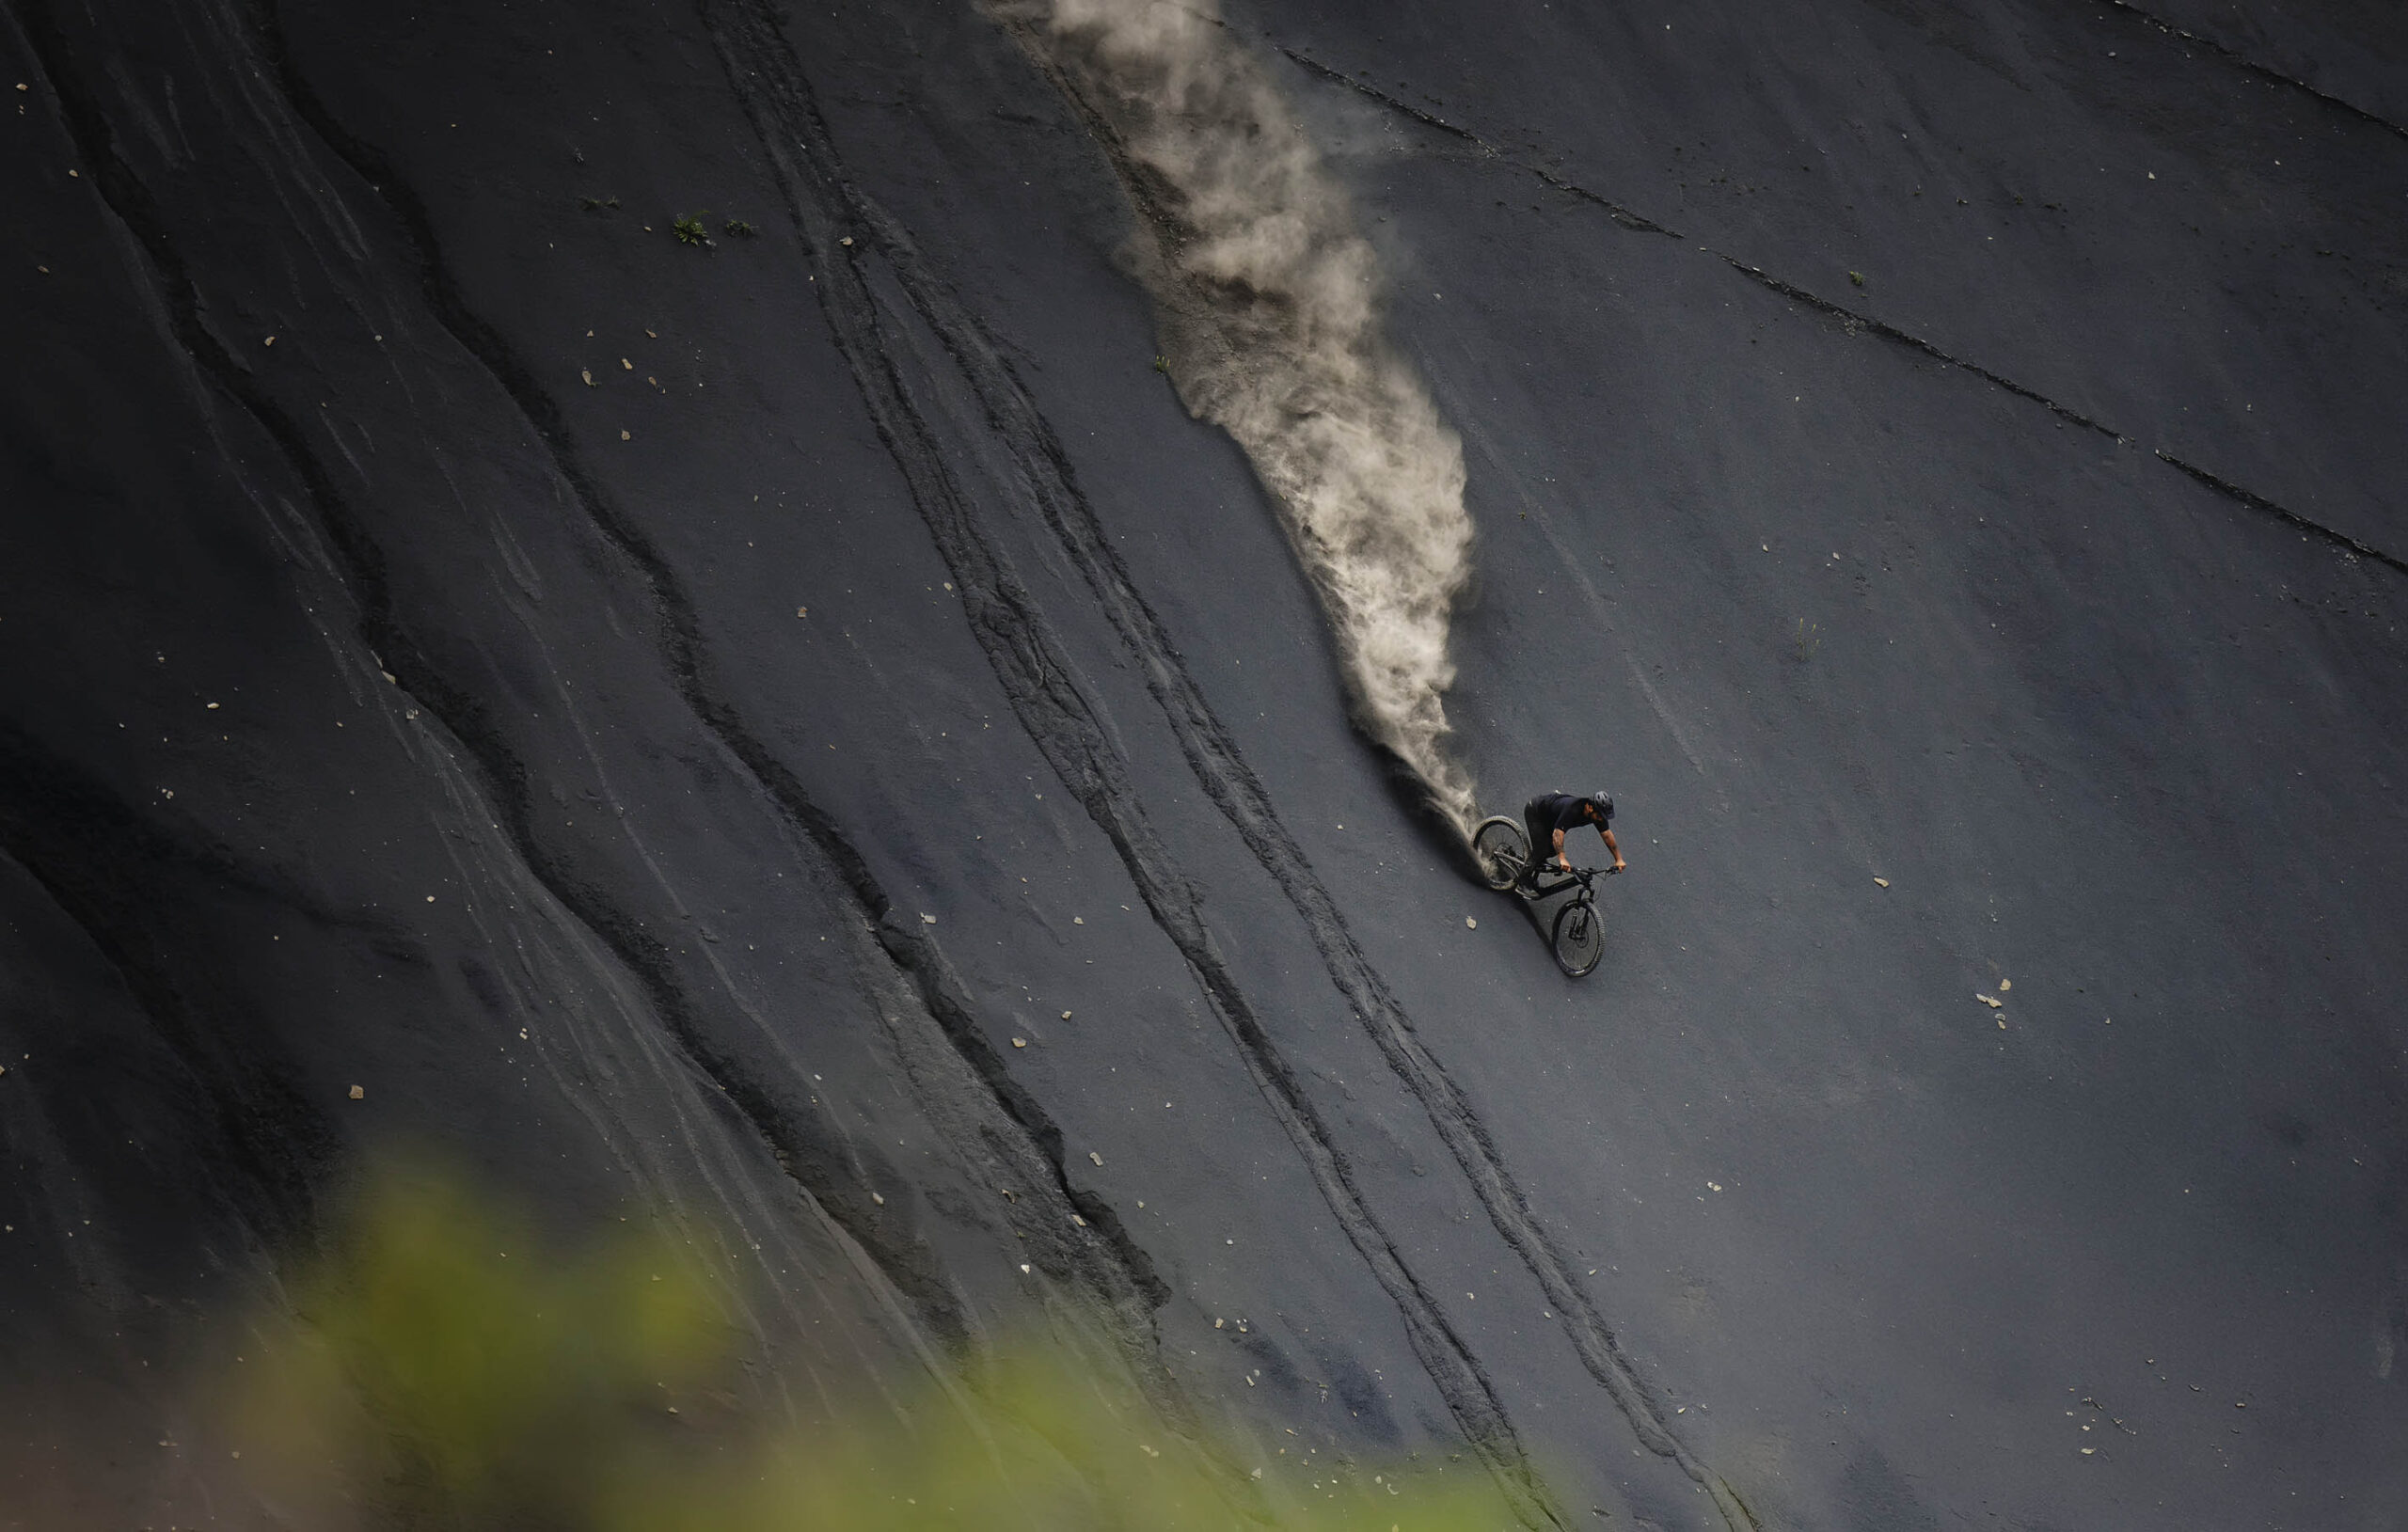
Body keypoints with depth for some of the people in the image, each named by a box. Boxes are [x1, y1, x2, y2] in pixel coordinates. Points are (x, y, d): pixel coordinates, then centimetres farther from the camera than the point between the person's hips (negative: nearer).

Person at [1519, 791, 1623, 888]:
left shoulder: (1598, 814, -22)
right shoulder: (1572, 810, -44)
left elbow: (1607, 835, -13)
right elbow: (1557, 833, -52)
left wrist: (1619, 859, -18)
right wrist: (1562, 859, -63)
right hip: (1534, 812, -7)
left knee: (1553, 850, 3)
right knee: (1542, 850, -14)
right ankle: (1524, 880, 6)